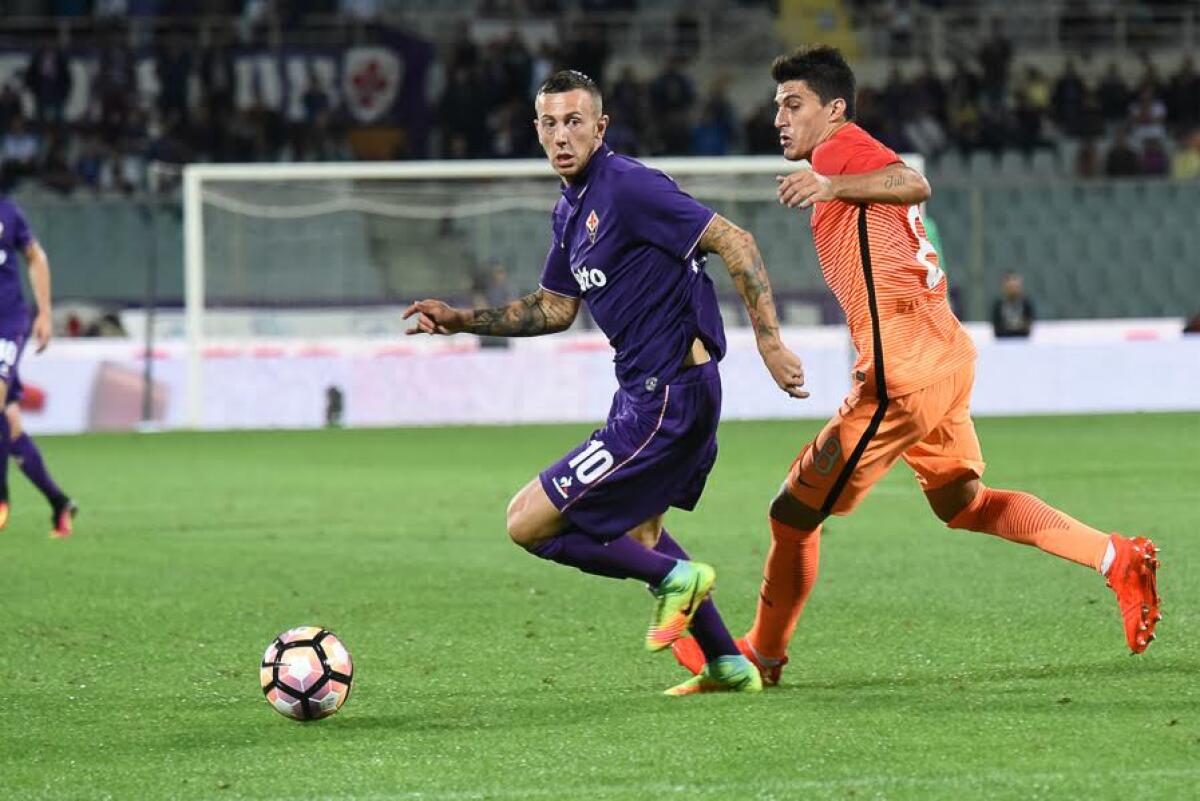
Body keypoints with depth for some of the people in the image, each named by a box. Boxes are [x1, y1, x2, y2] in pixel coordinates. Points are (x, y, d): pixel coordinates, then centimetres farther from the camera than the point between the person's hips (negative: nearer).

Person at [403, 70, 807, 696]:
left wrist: (769, 342, -22)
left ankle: (673, 577, 2)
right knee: (634, 532, 30)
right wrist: (462, 320, 15)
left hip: (666, 397, -10)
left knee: (528, 523, -8)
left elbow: (733, 243, -19)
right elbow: (555, 309, 24)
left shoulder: (627, 187, -17)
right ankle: (726, 663, 36)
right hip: (649, 391, 10)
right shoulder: (570, 210, 12)